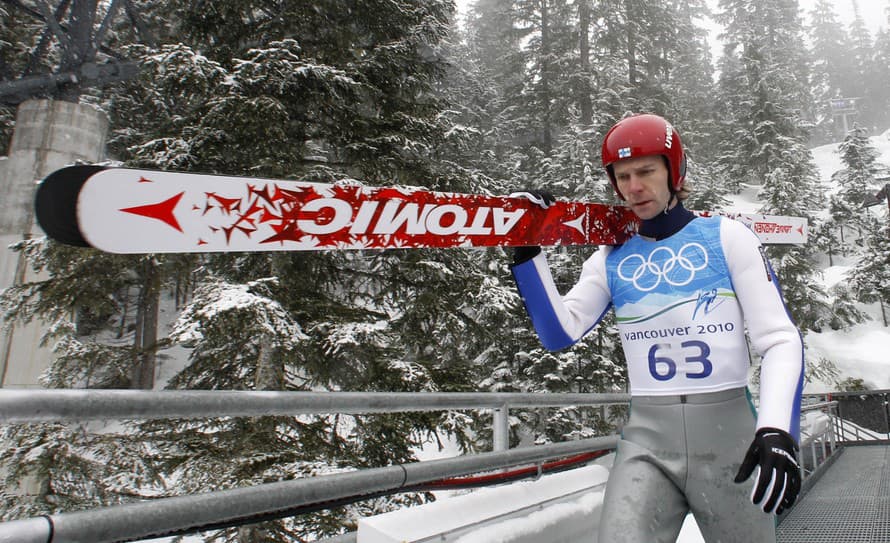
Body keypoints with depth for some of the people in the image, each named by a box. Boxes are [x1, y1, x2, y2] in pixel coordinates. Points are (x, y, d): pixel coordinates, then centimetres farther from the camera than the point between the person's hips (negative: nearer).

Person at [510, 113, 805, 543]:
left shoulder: (726, 237, 1)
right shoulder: (610, 260, 7)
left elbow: (779, 339, -4)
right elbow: (559, 333, -3)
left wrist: (776, 429, -18)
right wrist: (527, 252, -9)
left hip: (728, 437, 0)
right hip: (646, 442, 1)